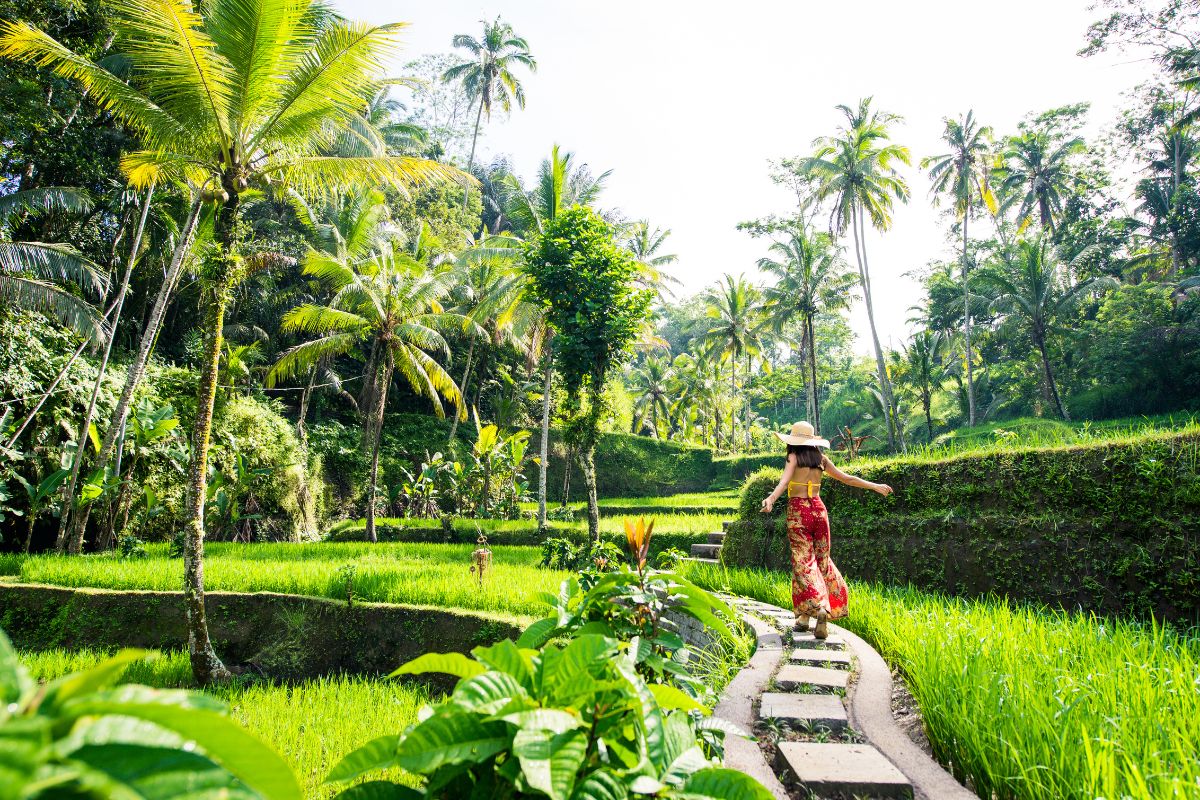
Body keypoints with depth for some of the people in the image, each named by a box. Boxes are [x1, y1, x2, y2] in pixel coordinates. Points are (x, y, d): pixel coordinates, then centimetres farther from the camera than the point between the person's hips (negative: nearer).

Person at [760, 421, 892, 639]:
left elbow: (784, 480, -21)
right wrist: (876, 486, 25)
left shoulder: (794, 457, -3)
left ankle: (816, 608, -20)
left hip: (798, 511, -4)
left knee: (803, 562, -3)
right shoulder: (821, 458, 10)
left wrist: (771, 498, -36)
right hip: (819, 509, 4)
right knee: (823, 560, 12)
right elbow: (847, 478, 14)